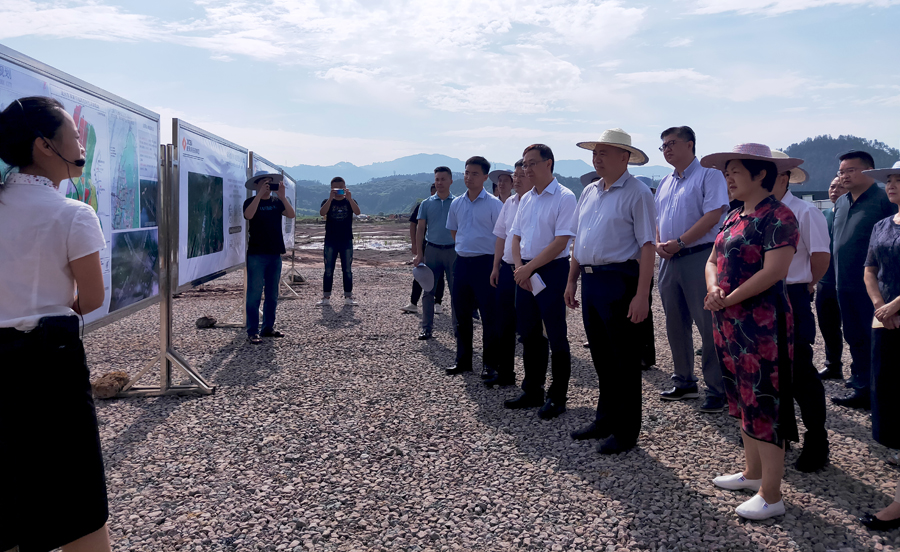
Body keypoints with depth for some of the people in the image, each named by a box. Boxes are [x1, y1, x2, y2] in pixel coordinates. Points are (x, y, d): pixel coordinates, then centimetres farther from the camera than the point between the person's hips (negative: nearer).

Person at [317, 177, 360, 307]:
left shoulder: (350, 201, 6)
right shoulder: (327, 201, 5)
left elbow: (357, 212, -15)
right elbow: (322, 213, -17)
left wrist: (349, 198, -27)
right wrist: (331, 198, -26)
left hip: (346, 241, 0)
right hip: (330, 241, 0)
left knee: (347, 270, 4)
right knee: (328, 270, 1)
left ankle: (348, 297, 10)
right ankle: (326, 298, 6)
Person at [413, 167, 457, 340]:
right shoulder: (426, 204, 6)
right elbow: (420, 229, 5)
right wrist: (419, 253, -2)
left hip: (453, 251, -1)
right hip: (432, 250, 1)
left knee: (456, 291, 4)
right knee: (428, 290, 3)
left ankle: (457, 326, 13)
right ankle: (426, 327, 10)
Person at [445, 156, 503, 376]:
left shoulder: (494, 204, -7)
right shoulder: (456, 204, 9)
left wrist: (496, 265, -6)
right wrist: (464, 247, 13)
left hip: (485, 262, -5)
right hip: (462, 262, 6)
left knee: (489, 316, 0)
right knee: (461, 313, 11)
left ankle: (491, 363, 11)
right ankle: (463, 361, 23)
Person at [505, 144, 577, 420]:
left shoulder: (564, 197, -9)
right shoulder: (526, 200, 14)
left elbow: (560, 242, -17)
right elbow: (516, 237, 14)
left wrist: (529, 267, -17)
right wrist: (519, 267, -3)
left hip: (552, 271, -7)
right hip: (525, 273, 7)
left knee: (556, 336, 0)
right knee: (529, 334, 13)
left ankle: (557, 397, 10)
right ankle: (532, 391, 25)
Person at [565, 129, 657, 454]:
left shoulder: (637, 193, -9)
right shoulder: (589, 192, 14)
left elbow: (647, 246, -14)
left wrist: (642, 295, -20)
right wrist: (572, 281, 15)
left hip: (619, 281, -7)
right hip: (590, 281, 7)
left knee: (624, 360, 2)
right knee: (600, 356, 17)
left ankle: (625, 431, 14)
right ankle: (605, 419, 31)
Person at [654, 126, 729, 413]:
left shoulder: (708, 174, -6)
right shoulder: (665, 183, 17)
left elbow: (713, 215, -16)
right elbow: (655, 220, 20)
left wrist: (679, 243, -18)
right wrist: (657, 244, -1)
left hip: (699, 257, -8)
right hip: (669, 260, 8)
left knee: (709, 326, -4)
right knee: (675, 325, 13)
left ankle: (717, 390, 4)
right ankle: (684, 383, 25)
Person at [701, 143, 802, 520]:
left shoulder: (778, 217, -13)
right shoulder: (734, 217, 14)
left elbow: (773, 271, -21)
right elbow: (713, 260, 12)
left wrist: (728, 299, -16)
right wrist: (714, 290, -9)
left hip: (762, 324, -9)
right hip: (729, 325, 9)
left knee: (764, 406, -3)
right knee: (742, 401, 17)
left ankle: (771, 495, 6)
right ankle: (753, 472, 32)